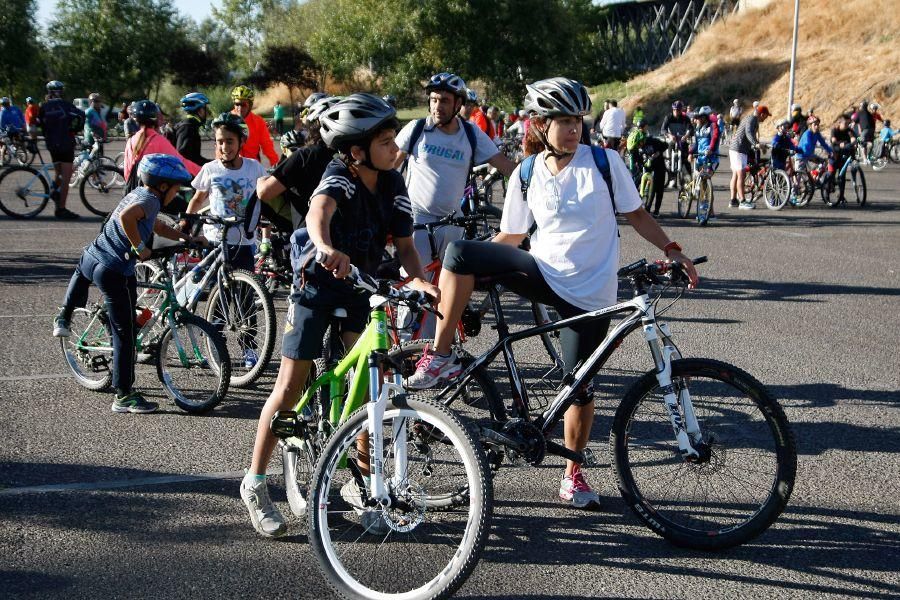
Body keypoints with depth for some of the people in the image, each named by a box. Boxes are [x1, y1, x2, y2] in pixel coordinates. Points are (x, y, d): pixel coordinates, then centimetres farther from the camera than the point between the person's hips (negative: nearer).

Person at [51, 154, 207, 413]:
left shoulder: (138, 194, 15)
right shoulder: (150, 200, -13)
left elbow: (157, 227, 29)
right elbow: (126, 216, -35)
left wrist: (188, 238, 23)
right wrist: (140, 248, -23)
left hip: (90, 257, 9)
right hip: (115, 273, -9)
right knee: (124, 335, -4)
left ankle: (63, 319, 53)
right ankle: (124, 396, 0)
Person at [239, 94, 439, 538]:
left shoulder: (392, 185, -5)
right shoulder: (339, 178, -23)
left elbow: (404, 244, -3)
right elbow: (319, 211, -46)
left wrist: (418, 280, -24)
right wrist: (327, 248, -68)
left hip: (361, 287, 5)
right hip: (318, 282, -5)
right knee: (291, 384, -4)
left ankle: (362, 481, 13)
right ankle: (255, 483, 7)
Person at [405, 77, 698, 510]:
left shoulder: (605, 162, -5)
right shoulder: (527, 175, 0)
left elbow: (636, 214, 4)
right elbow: (511, 237, 7)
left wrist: (671, 250, -7)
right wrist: (471, 269, 1)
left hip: (588, 294, -1)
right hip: (544, 273, 2)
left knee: (579, 386, 3)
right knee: (460, 252, -20)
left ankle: (573, 473, 26)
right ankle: (441, 357, -12)